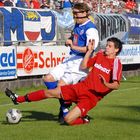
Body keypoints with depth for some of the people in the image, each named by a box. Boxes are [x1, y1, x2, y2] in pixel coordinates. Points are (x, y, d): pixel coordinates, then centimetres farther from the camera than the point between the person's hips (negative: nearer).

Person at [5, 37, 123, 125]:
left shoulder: (116, 63, -11)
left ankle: (84, 119, 10)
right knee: (50, 92, 6)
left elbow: (116, 85, -18)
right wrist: (89, 51, 9)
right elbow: (83, 66, 15)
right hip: (81, 87, 6)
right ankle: (18, 99, 19)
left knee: (68, 119, -22)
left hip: (91, 97, -6)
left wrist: (106, 84, -37)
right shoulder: (100, 55, 9)